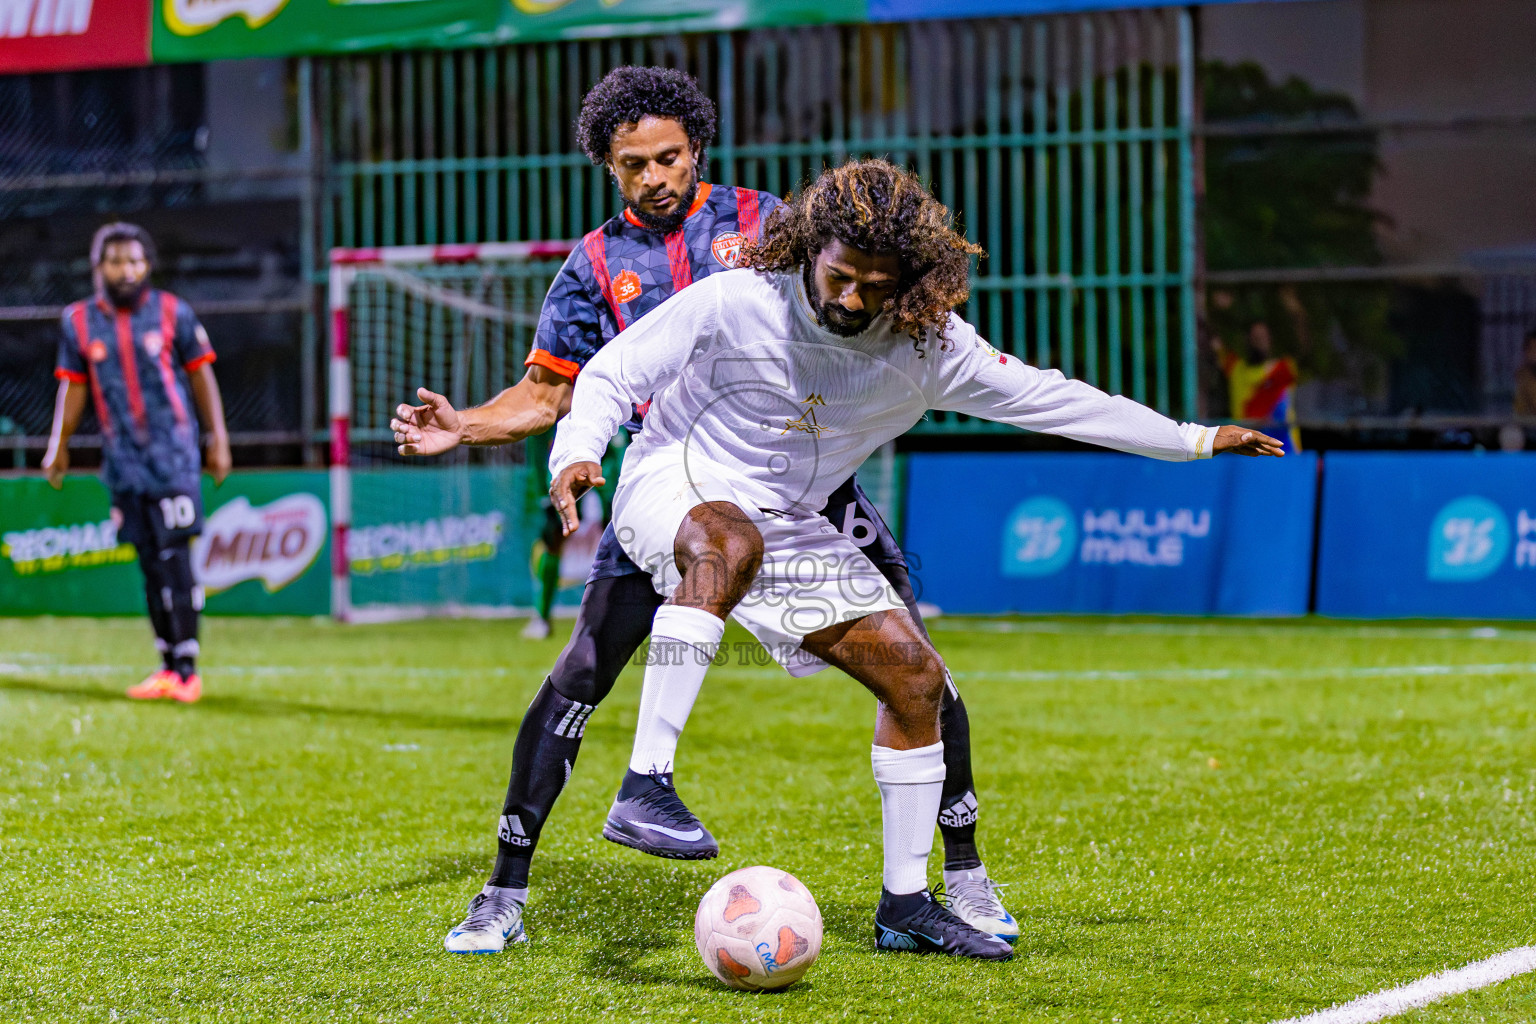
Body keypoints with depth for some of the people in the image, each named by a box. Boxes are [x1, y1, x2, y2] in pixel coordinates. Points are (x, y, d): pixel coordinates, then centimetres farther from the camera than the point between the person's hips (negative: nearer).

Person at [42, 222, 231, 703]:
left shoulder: (172, 312, 0)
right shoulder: (79, 321, 5)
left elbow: (201, 375, 5)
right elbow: (72, 388, 13)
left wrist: (218, 439, 4)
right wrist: (58, 445, 12)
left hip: (173, 453, -3)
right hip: (123, 460, 3)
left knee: (175, 559, -9)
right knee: (149, 563, 5)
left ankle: (187, 670, -6)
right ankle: (167, 668, 12)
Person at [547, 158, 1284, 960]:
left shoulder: (929, 348, -8)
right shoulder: (731, 305, -19)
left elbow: (1041, 396, 2)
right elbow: (611, 374, -11)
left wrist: (1195, 441, 5)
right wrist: (578, 451, -31)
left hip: (790, 525, 6)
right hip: (675, 488, -5)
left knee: (915, 678, 0)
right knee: (730, 544, -42)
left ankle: (904, 905, 12)